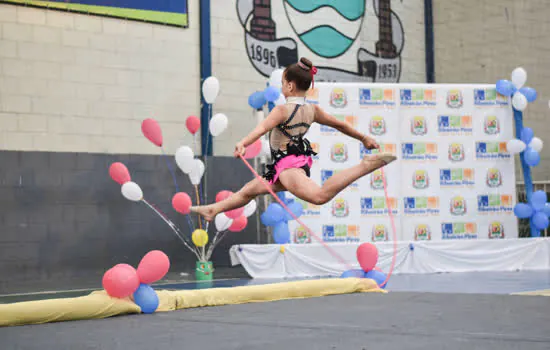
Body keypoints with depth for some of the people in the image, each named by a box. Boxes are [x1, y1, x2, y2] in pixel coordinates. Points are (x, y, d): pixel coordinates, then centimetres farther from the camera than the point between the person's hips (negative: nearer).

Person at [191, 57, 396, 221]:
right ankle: (213, 210, 44)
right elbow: (340, 125, 19)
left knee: (320, 195, -36)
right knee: (248, 191, 27)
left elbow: (262, 128, -29)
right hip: (299, 162, 10)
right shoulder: (313, 110, 10)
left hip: (287, 165, -10)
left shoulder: (282, 110, -11)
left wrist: (242, 144, -43)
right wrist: (363, 138, 32)